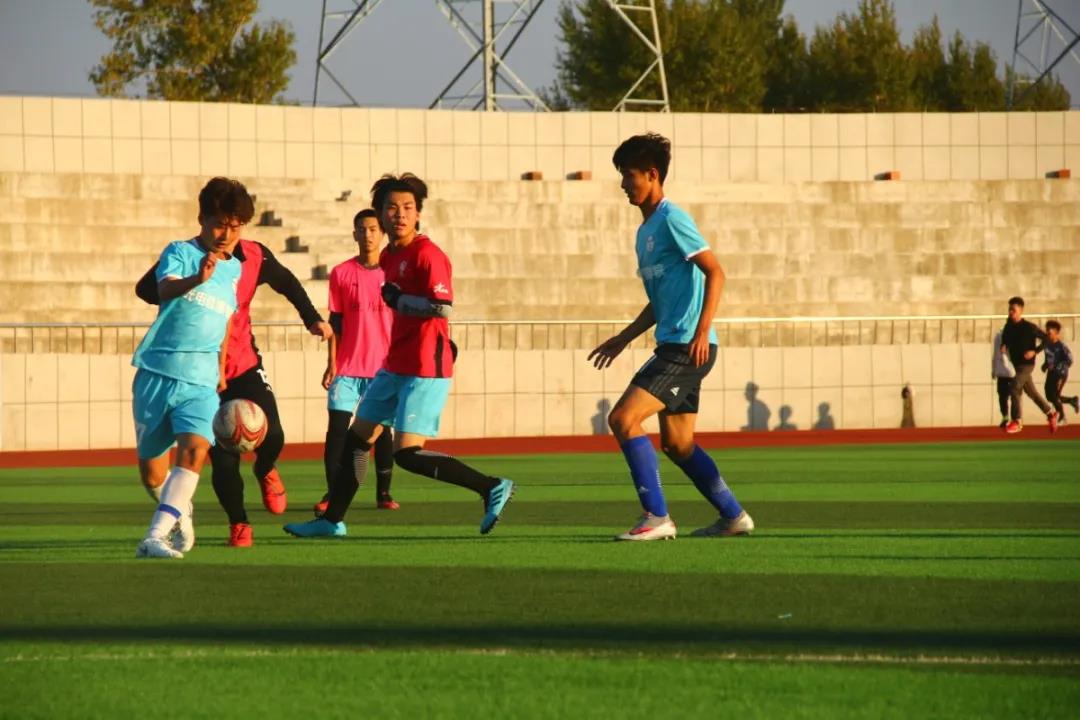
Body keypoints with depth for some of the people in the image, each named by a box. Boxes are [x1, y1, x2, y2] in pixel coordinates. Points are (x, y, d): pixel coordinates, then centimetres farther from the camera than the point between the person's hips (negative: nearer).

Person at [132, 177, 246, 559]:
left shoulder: (234, 269, 13)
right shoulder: (180, 252, -3)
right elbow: (165, 289, -25)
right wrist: (197, 279, -45)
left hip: (201, 382, 2)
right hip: (157, 373, -2)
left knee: (194, 450, -24)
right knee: (152, 471, 7)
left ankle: (155, 538, -30)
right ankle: (180, 513, 39)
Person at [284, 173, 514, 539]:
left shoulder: (427, 255, -15)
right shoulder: (388, 257, 12)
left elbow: (442, 307, -26)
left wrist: (397, 299, -16)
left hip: (425, 371, -9)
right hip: (395, 367, 9)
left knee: (407, 454, -16)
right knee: (356, 438, 15)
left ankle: (492, 488, -11)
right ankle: (332, 520, 25)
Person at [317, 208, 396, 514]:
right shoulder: (341, 273, 4)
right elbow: (335, 322, 5)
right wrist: (332, 363, 0)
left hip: (383, 366, 0)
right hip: (347, 368, 0)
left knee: (383, 431, 3)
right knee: (337, 429, -5)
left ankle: (384, 493, 11)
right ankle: (332, 493, 0)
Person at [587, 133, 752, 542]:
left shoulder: (672, 221, -10)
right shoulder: (645, 231, 18)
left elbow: (715, 273, -16)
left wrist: (701, 331, -24)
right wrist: (623, 339, 23)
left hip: (687, 347, -10)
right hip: (672, 347, 10)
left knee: (623, 419, -16)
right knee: (677, 444, 13)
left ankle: (656, 518, -15)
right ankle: (733, 517, 21)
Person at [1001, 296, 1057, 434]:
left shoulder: (1029, 327, -14)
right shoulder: (1008, 327, 4)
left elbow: (1046, 339, -9)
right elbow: (1005, 340, 19)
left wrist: (1035, 351, -19)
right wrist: (1003, 346, -5)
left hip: (1027, 364, -7)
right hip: (1015, 364, 7)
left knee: (1015, 389, -19)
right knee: (1031, 392, 16)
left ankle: (1017, 421, -14)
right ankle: (1051, 413, 32)